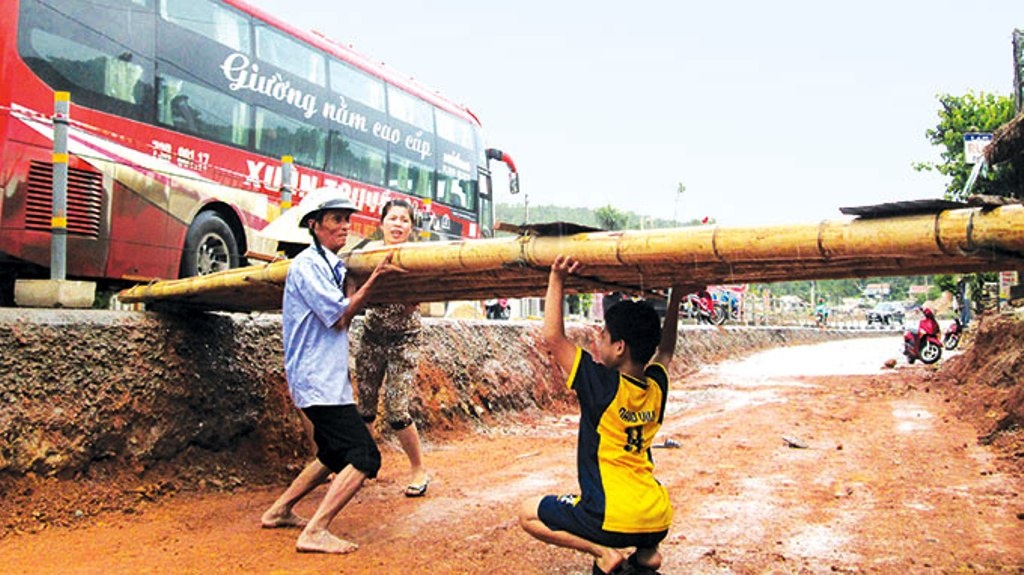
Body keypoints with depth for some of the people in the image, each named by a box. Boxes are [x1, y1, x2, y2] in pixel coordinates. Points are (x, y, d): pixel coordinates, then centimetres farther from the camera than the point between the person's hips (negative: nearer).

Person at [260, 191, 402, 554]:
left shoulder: (331, 265, 16)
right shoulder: (308, 264, -12)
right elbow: (339, 318, -16)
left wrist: (353, 288, 1)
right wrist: (372, 280, -13)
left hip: (329, 378, 10)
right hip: (319, 381, -10)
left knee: (336, 454, 21)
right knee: (364, 458, -14)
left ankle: (279, 511, 30)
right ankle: (315, 532, -12)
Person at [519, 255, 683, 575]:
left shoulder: (604, 385, -13)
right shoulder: (656, 387, 4)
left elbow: (552, 336, -8)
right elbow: (665, 350, 26)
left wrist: (557, 280, -6)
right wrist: (676, 296, 31)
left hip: (614, 520, -7)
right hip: (659, 523, 7)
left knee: (529, 514, 12)